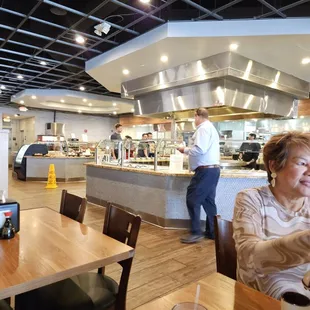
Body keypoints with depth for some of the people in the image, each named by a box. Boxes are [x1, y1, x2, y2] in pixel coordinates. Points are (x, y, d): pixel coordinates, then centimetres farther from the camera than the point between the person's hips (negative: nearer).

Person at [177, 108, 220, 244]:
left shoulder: (203, 128, -11)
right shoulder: (211, 128, 21)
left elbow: (200, 150, -23)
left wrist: (185, 150, -8)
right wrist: (189, 150, 17)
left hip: (205, 170, -10)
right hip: (213, 169, 10)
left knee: (192, 200, -5)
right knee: (208, 201, 14)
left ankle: (196, 233, 0)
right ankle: (212, 231, 20)